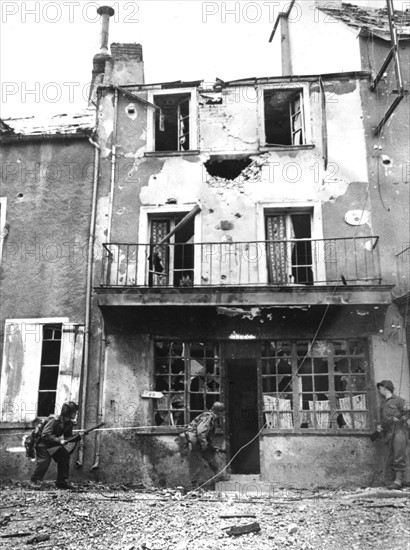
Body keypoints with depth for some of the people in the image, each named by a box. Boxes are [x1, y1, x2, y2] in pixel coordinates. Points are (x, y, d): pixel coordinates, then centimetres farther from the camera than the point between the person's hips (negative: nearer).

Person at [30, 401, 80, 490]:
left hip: (55, 444, 7)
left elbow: (68, 437, 3)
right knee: (44, 460, -22)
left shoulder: (69, 423, -5)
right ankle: (35, 481, 0)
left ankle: (62, 482, 2)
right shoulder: (54, 421, -29)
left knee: (65, 456, -7)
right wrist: (59, 440, -36)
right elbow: (45, 435, -32)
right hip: (43, 443, -7)